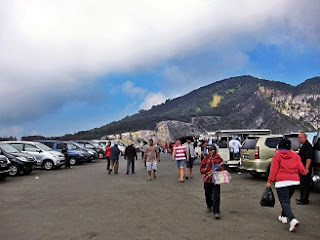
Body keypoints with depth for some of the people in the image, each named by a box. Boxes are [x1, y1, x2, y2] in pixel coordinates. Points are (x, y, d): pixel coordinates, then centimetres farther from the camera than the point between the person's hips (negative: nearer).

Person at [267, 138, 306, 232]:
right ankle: (284, 216, 32)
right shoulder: (295, 155, 8)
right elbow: (301, 169, 3)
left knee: (284, 202, -6)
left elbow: (273, 170, -8)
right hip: (294, 181, 5)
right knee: (287, 199, 24)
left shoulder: (277, 155, -3)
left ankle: (293, 220, -25)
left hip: (282, 181, -5)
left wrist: (269, 181, -4)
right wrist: (304, 172, 27)